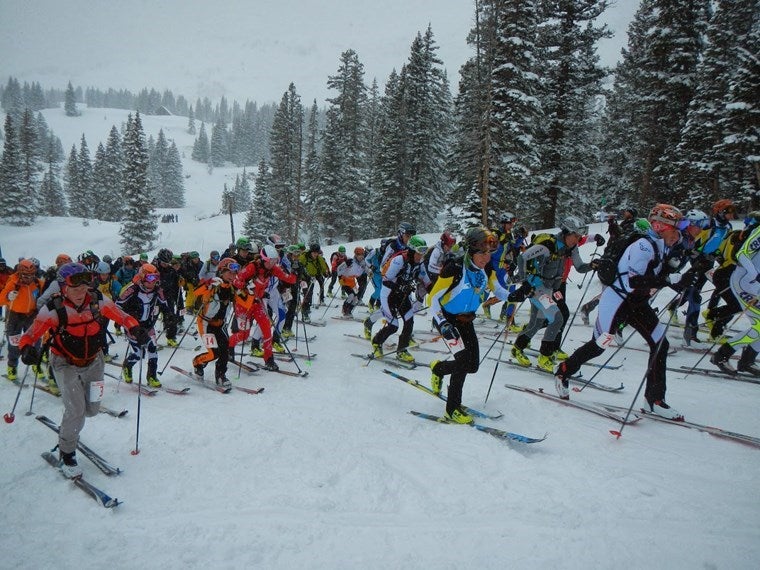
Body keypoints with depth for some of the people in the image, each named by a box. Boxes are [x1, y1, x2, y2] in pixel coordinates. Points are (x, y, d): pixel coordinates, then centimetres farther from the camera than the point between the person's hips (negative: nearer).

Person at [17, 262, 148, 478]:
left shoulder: (98, 301, -15)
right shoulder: (54, 309, -22)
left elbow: (122, 316, -8)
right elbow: (30, 335, -17)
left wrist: (135, 329, -27)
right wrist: (27, 349, -39)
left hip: (94, 361, 4)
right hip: (66, 364, -4)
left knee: (92, 409, 10)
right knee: (76, 411, -13)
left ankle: (69, 427, 46)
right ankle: (66, 454, 12)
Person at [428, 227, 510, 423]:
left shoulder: (486, 270, -6)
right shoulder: (455, 268, -26)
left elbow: (497, 290, 10)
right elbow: (433, 298, -21)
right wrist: (442, 324, -32)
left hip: (466, 320, 7)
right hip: (447, 319, -7)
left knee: (473, 365, 5)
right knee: (464, 359, -19)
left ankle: (438, 368, 34)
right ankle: (452, 409, -5)